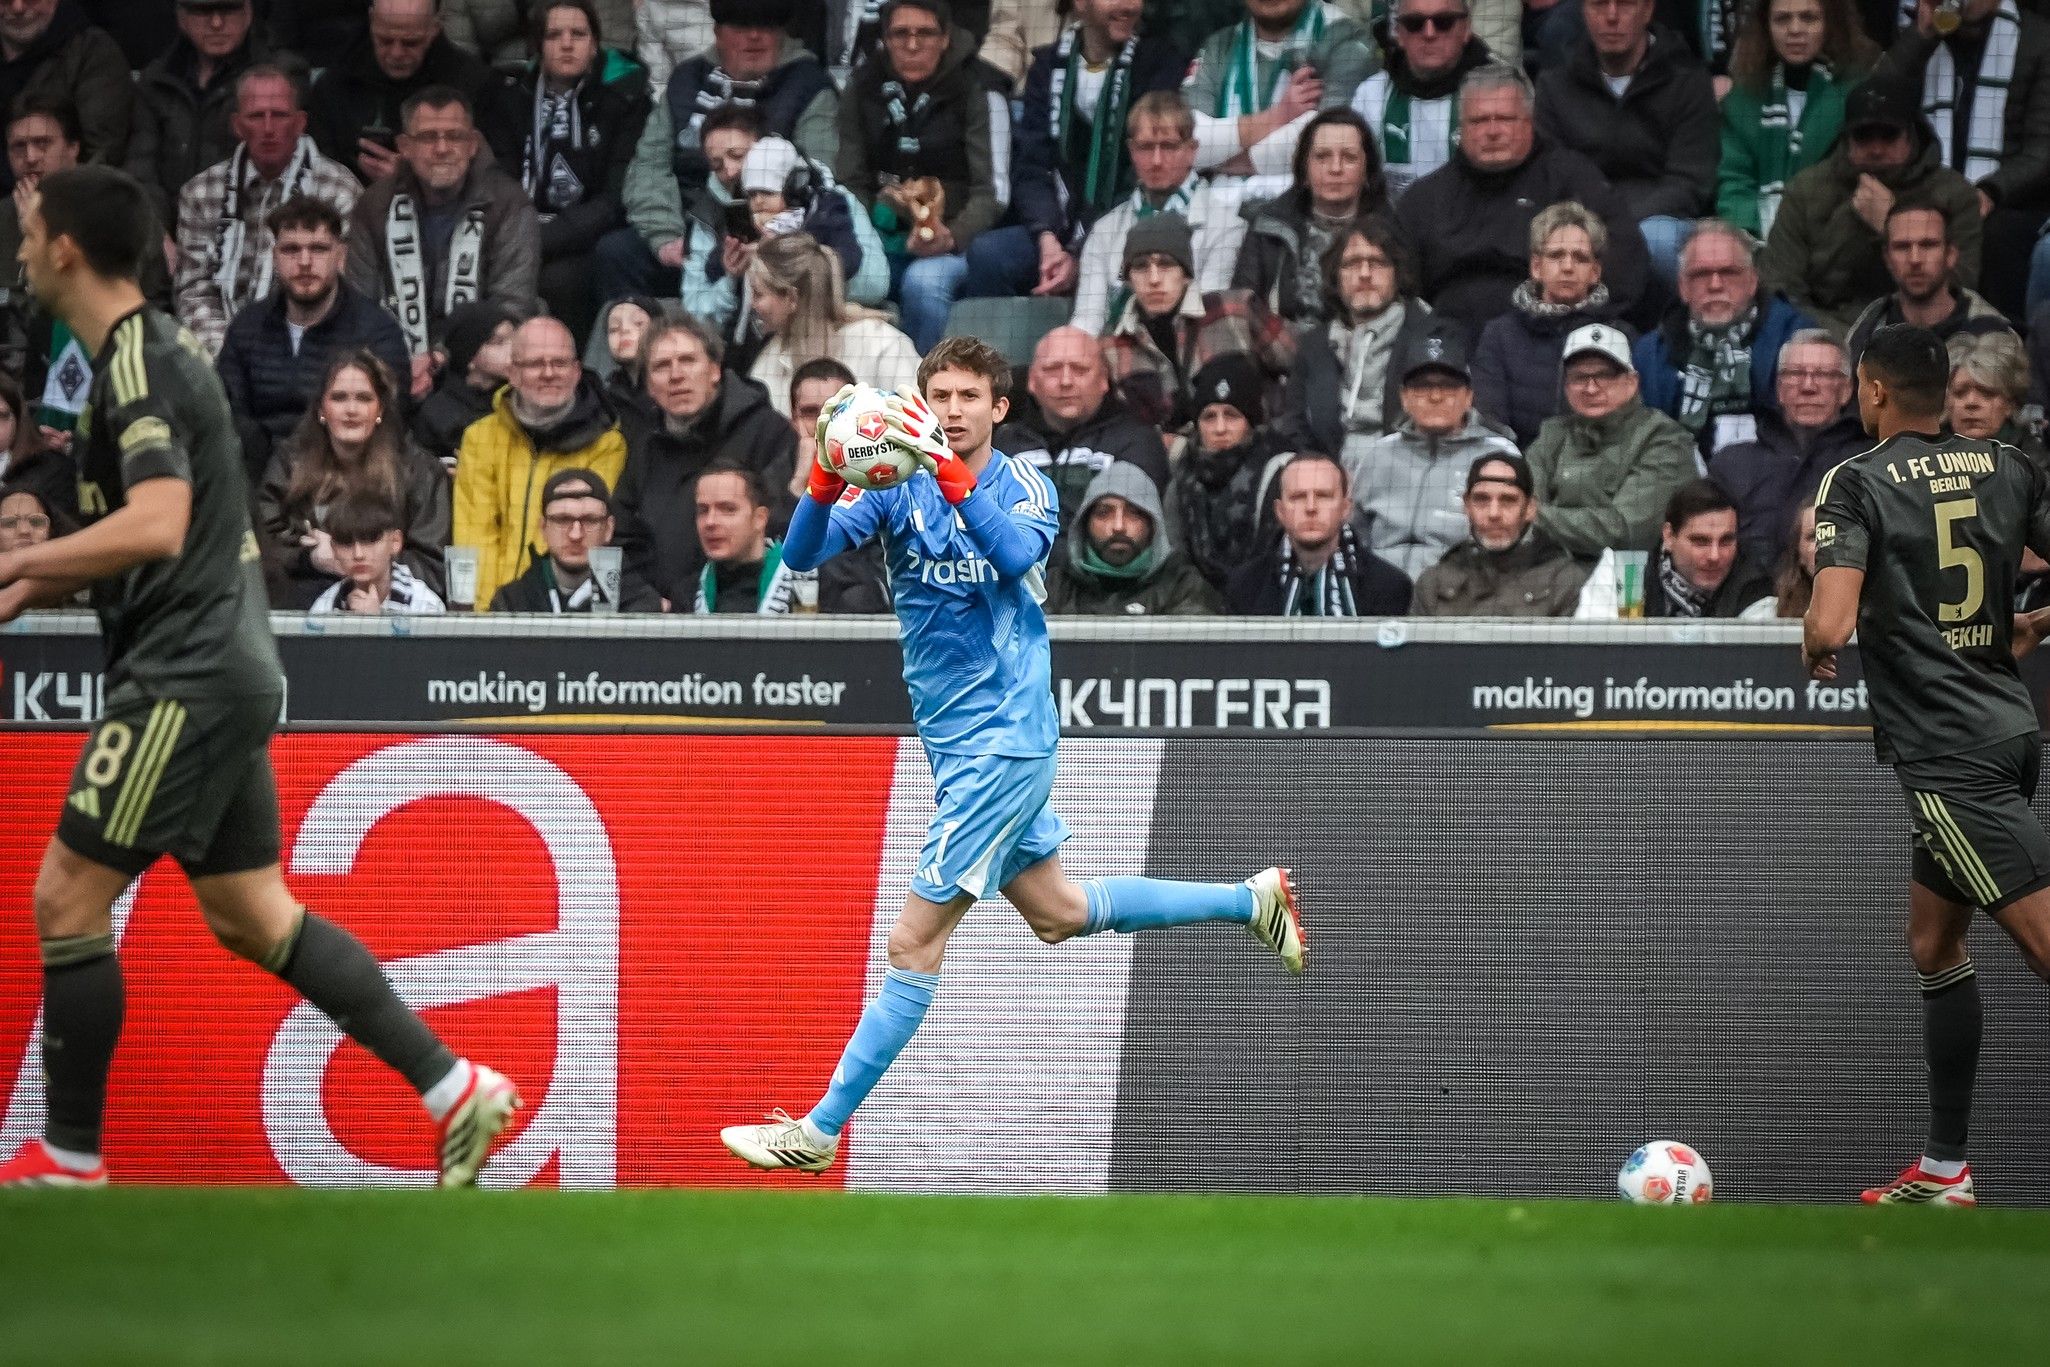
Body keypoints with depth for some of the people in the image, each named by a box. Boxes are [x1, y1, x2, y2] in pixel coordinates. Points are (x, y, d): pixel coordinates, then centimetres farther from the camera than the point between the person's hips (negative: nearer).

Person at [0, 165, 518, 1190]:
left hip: (186, 679, -10)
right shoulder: (146, 355, 16)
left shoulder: (139, 365, -16)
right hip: (221, 673, 10)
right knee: (251, 915, 12)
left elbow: (155, 528, -30)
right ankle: (455, 1092, 10)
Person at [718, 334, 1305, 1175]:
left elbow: (1016, 553, -31)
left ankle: (818, 1133, -3)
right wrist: (826, 478, -33)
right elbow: (803, 554, -13)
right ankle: (1252, 901, 35)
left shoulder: (1027, 489, -9)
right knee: (1059, 912, 21)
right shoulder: (896, 492, 2)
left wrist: (949, 474, -45)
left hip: (1000, 745, -7)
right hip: (962, 746, 7)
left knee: (913, 944, -6)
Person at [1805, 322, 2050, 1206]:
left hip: (1944, 751, -8)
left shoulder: (1857, 483, -9)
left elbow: (1831, 624, -20)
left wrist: (1816, 654, 2)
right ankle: (1943, 1171, 22)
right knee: (1934, 943, 18)